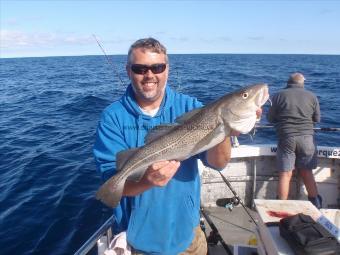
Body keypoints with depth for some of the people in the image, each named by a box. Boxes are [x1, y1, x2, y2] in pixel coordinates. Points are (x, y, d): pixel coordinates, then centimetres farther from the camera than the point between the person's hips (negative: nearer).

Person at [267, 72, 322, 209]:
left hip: (286, 137, -2)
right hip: (307, 137, 2)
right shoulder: (312, 96, 4)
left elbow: (270, 118, 4)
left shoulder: (279, 95, 0)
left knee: (285, 174, 2)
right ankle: (316, 205, 23)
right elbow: (317, 119, 11)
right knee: (307, 172, 14)